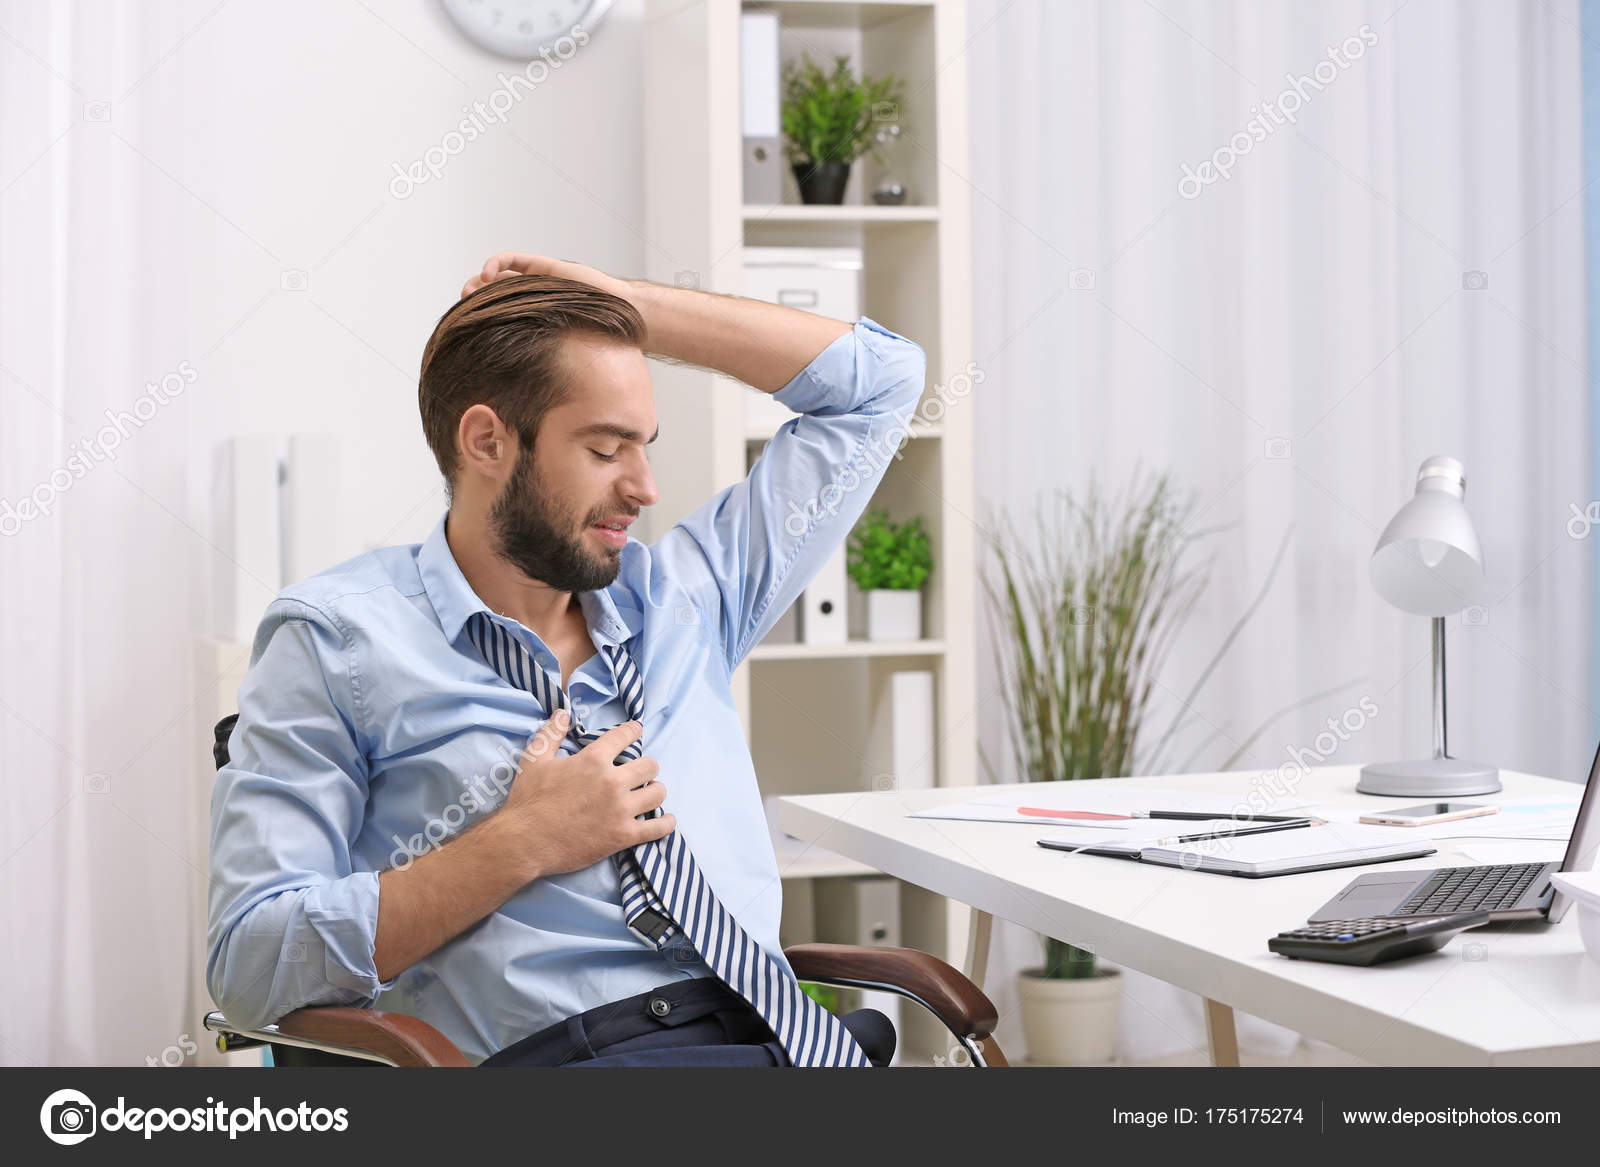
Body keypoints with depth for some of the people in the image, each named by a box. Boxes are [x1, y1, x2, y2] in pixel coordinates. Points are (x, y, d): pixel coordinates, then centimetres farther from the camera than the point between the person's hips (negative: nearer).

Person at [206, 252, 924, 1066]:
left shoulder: (679, 594, 23)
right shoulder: (338, 636, 9)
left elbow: (876, 380, 31)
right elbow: (249, 968, 0)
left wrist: (630, 303, 23)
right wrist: (523, 845, -4)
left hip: (782, 1036, 5)